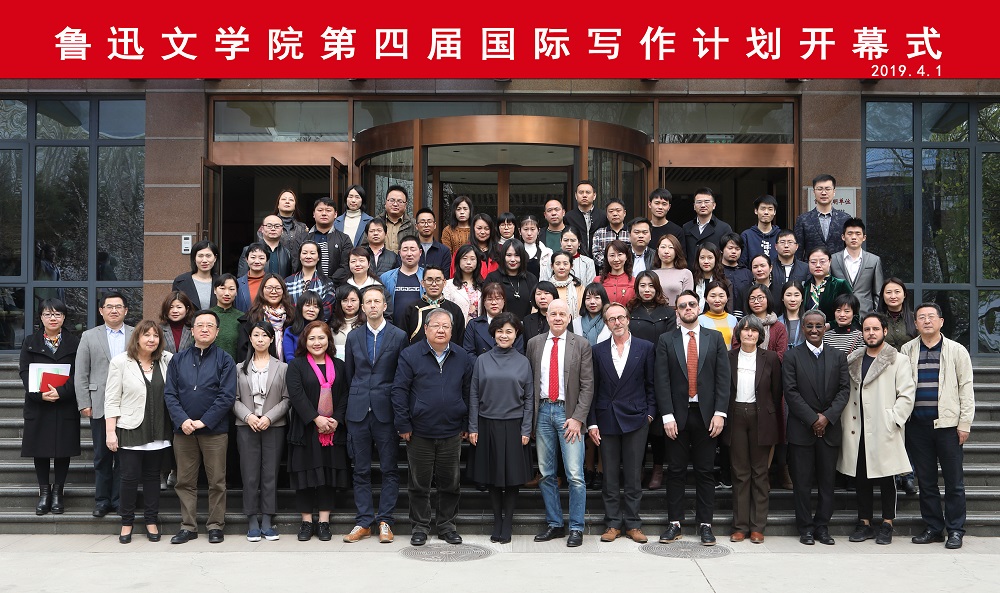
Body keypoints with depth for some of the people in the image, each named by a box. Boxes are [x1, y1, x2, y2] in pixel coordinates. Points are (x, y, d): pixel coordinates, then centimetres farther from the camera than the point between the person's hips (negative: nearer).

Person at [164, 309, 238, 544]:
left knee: (217, 481, 3)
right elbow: (169, 394, 4)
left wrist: (203, 421, -14)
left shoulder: (224, 360, 0)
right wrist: (182, 420, -11)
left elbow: (227, 396, -7)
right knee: (185, 482, 8)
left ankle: (216, 525, 13)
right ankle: (188, 526, 18)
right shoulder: (178, 360, 9)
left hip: (215, 430, -3)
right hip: (183, 430, 3)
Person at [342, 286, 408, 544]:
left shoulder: (399, 336, 1)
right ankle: (364, 522, 13)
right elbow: (349, 374, 14)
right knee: (361, 470, 6)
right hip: (358, 411, 3)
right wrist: (351, 404, 9)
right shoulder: (353, 337, 10)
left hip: (386, 411, -3)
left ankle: (384, 521, 10)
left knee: (389, 469, 2)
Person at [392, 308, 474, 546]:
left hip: (452, 434, 2)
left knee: (450, 482, 10)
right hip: (419, 433, -2)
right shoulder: (410, 355, -4)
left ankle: (447, 525, 24)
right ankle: (420, 526, 21)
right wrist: (403, 425, -7)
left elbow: (469, 392, 10)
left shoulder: (463, 358, 5)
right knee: (419, 483, 8)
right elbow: (399, 390, -5)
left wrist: (466, 425, 7)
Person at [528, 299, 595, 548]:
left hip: (568, 412, -3)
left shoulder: (581, 345, 0)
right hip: (543, 411, 3)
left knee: (575, 475, -4)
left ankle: (576, 528, 8)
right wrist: (530, 417, 4)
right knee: (546, 474, 9)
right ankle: (554, 524, 21)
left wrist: (577, 418, -10)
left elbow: (587, 385, -2)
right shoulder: (534, 344, 8)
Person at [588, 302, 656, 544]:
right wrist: (592, 422, 0)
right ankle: (613, 523, 15)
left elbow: (651, 385, 6)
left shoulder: (645, 348, 3)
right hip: (606, 421, 1)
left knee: (634, 476, 3)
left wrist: (649, 413, -2)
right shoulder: (598, 350, 6)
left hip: (635, 420, -1)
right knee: (609, 476, 6)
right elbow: (593, 388, 5)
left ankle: (632, 524, 13)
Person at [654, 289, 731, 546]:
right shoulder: (666, 341, 4)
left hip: (706, 414, 0)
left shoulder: (715, 338, 6)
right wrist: (667, 416, -9)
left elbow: (723, 378, 1)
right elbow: (662, 381, -2)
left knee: (705, 472, 5)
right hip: (677, 414, 0)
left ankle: (705, 524, 13)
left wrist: (720, 412, -7)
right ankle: (674, 523, 12)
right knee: (675, 471, 5)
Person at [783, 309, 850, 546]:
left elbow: (844, 390, 3)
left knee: (827, 481, 7)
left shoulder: (838, 356, 9)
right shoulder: (792, 356, 0)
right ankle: (805, 528, 12)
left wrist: (827, 417, -10)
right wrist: (812, 419, -12)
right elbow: (791, 392, -6)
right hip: (801, 429, -2)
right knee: (802, 482, 2)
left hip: (829, 428, 3)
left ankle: (822, 526, 18)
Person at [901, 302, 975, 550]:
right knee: (925, 480, 9)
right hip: (917, 425, 2)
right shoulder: (907, 351, 7)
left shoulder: (956, 350, 3)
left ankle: (955, 530, 12)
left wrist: (964, 424, -4)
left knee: (954, 481, 2)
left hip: (948, 424, -2)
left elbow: (966, 388, 2)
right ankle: (933, 528, 19)